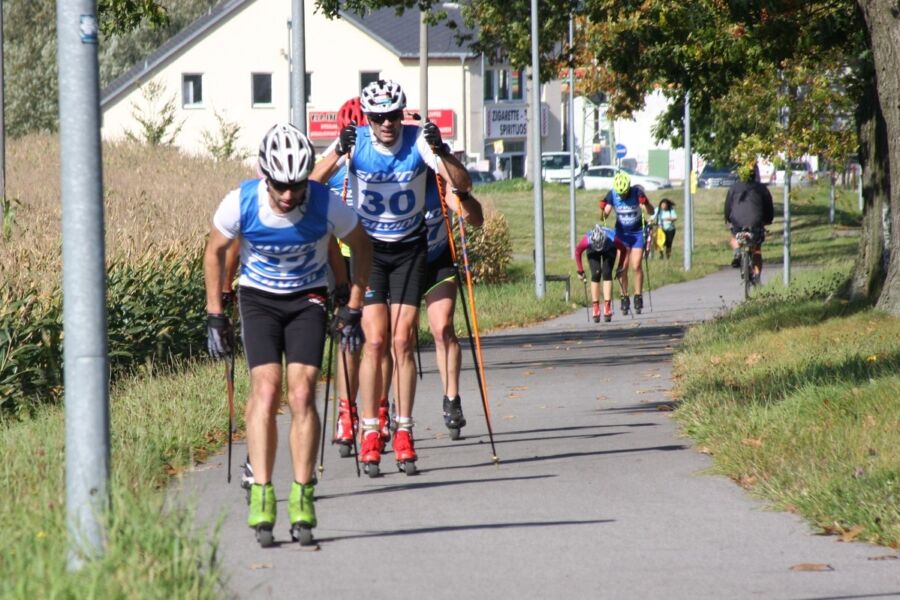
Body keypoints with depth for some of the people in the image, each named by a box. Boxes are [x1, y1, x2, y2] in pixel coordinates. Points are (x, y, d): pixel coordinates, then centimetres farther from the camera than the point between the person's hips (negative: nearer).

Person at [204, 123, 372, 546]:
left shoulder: (326, 205, -23)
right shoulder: (240, 204, -22)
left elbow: (362, 248, -2)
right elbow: (215, 252, -2)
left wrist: (353, 310, -2)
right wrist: (214, 316, -1)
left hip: (307, 298, 0)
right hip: (258, 298, 0)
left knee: (302, 393, -14)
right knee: (266, 389, -18)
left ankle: (302, 496, -6)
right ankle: (261, 493, -18)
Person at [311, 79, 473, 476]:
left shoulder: (418, 141, -12)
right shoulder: (356, 142, -12)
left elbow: (462, 185, -19)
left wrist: (441, 153, -36)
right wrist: (339, 153, -41)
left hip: (409, 249, 1)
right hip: (368, 248, -1)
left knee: (402, 342, -4)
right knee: (375, 340, -11)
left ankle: (403, 433, 3)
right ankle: (370, 433, -7)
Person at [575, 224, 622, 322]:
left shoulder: (612, 239, -42)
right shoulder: (587, 240, -40)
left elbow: (623, 250, -19)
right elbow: (578, 252, -18)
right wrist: (580, 271, -11)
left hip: (609, 250, 0)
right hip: (593, 251, 0)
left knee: (607, 274, -16)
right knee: (596, 274, -15)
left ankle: (607, 308, -14)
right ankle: (595, 309, -10)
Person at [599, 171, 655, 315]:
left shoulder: (637, 192, -16)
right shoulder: (612, 195, -11)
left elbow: (650, 212, -19)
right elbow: (605, 214, -15)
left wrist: (646, 203, -40)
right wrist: (602, 209, -36)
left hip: (637, 233, -2)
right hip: (621, 233, 2)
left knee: (636, 266, -10)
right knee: (622, 268, -3)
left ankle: (638, 297, 1)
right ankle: (624, 298, 6)